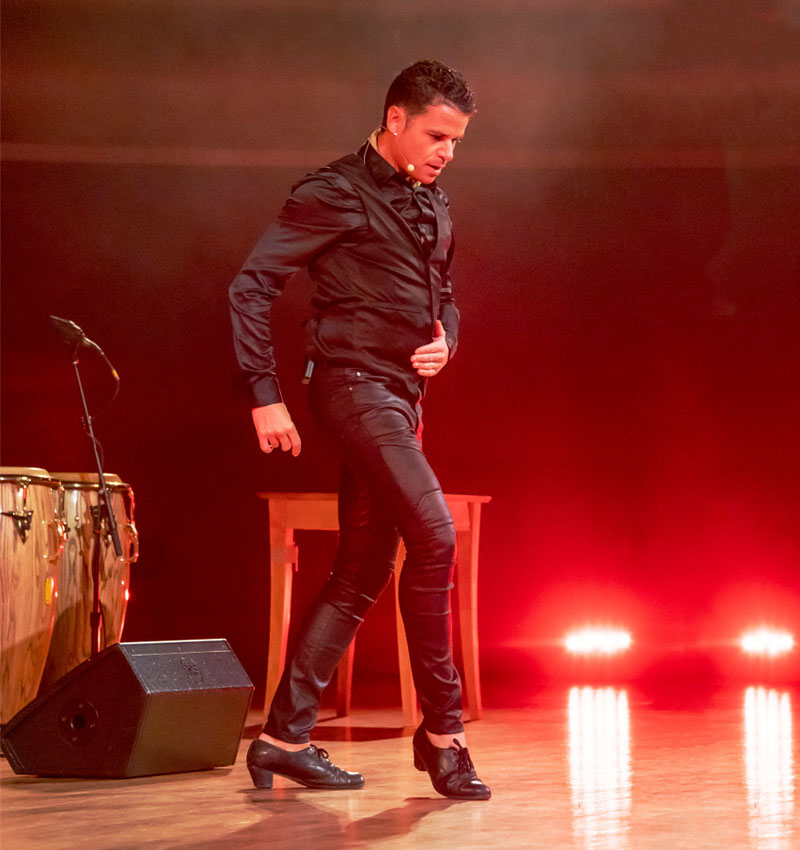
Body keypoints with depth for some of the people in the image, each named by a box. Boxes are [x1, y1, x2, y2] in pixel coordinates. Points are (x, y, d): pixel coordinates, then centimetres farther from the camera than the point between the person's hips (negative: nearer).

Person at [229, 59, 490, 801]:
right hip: (353, 384, -9)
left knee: (360, 574, 8)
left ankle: (284, 737, 14)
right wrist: (265, 397, -15)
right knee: (432, 535, -20)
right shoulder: (337, 194, -9)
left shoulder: (432, 205, 16)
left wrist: (445, 339, 3)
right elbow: (252, 284, -11)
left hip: (400, 397, 9)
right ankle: (441, 731, -12)